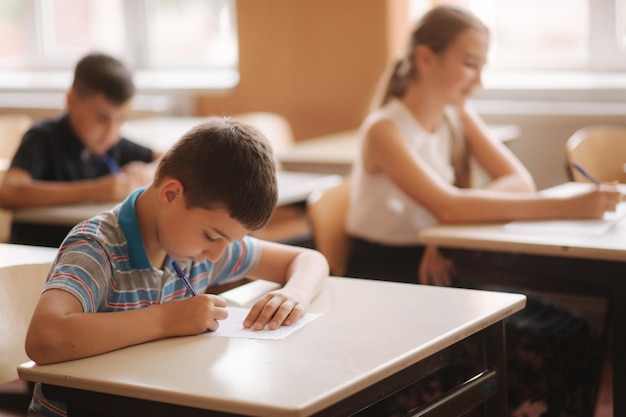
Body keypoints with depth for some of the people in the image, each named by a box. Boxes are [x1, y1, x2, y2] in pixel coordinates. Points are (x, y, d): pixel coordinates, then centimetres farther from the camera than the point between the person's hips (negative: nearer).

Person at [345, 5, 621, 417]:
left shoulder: (459, 117, 7)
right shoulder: (385, 130, -16)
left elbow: (520, 181, -4)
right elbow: (447, 205, -30)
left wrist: (452, 229, -23)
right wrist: (567, 207, -36)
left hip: (439, 270, 6)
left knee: (571, 332, -14)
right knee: (526, 348, -25)